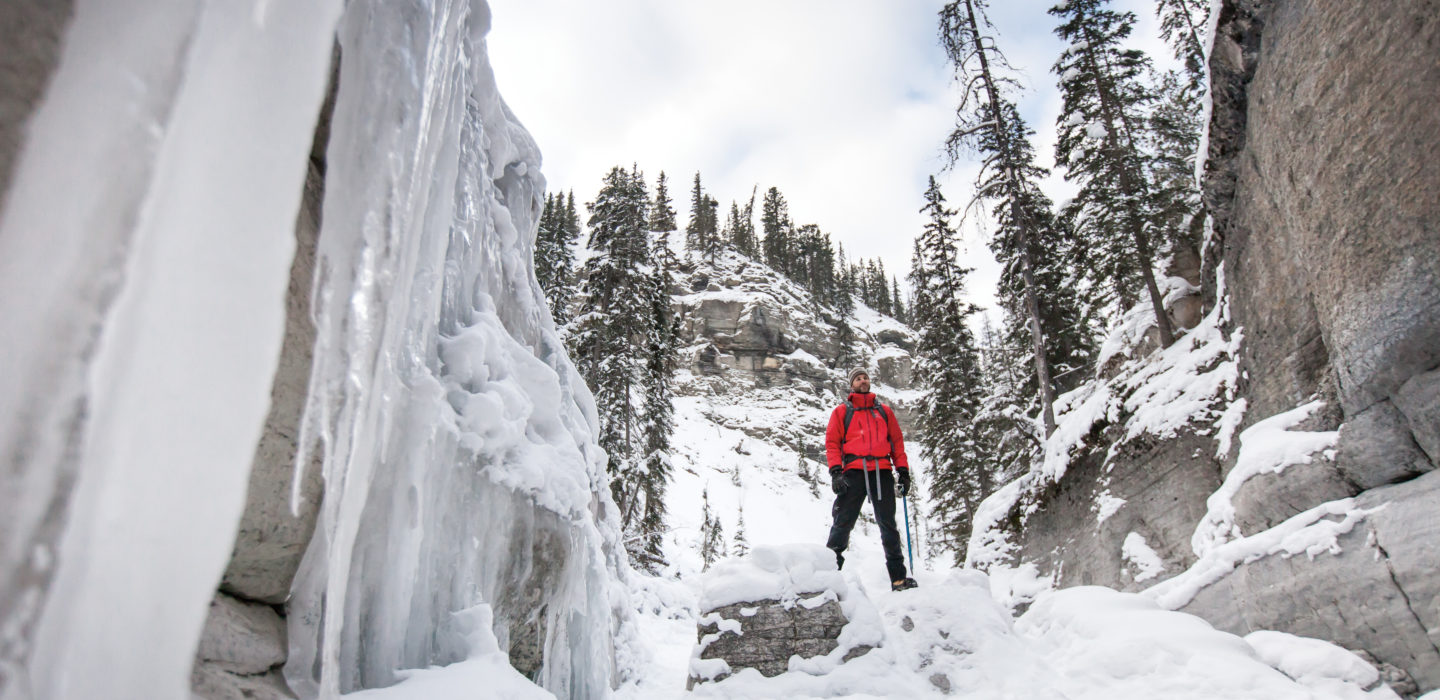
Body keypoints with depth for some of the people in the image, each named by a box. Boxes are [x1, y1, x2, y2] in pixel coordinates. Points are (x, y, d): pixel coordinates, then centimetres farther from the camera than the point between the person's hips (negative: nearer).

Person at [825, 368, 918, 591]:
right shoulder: (842, 411, 15)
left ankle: (898, 577, 7)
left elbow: (897, 441, 20)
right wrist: (835, 471, -7)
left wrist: (903, 470, 8)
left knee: (888, 524, 3)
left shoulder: (884, 411, 22)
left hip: (882, 472, 2)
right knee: (843, 523, -8)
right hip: (854, 472, -2)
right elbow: (832, 442, 7)